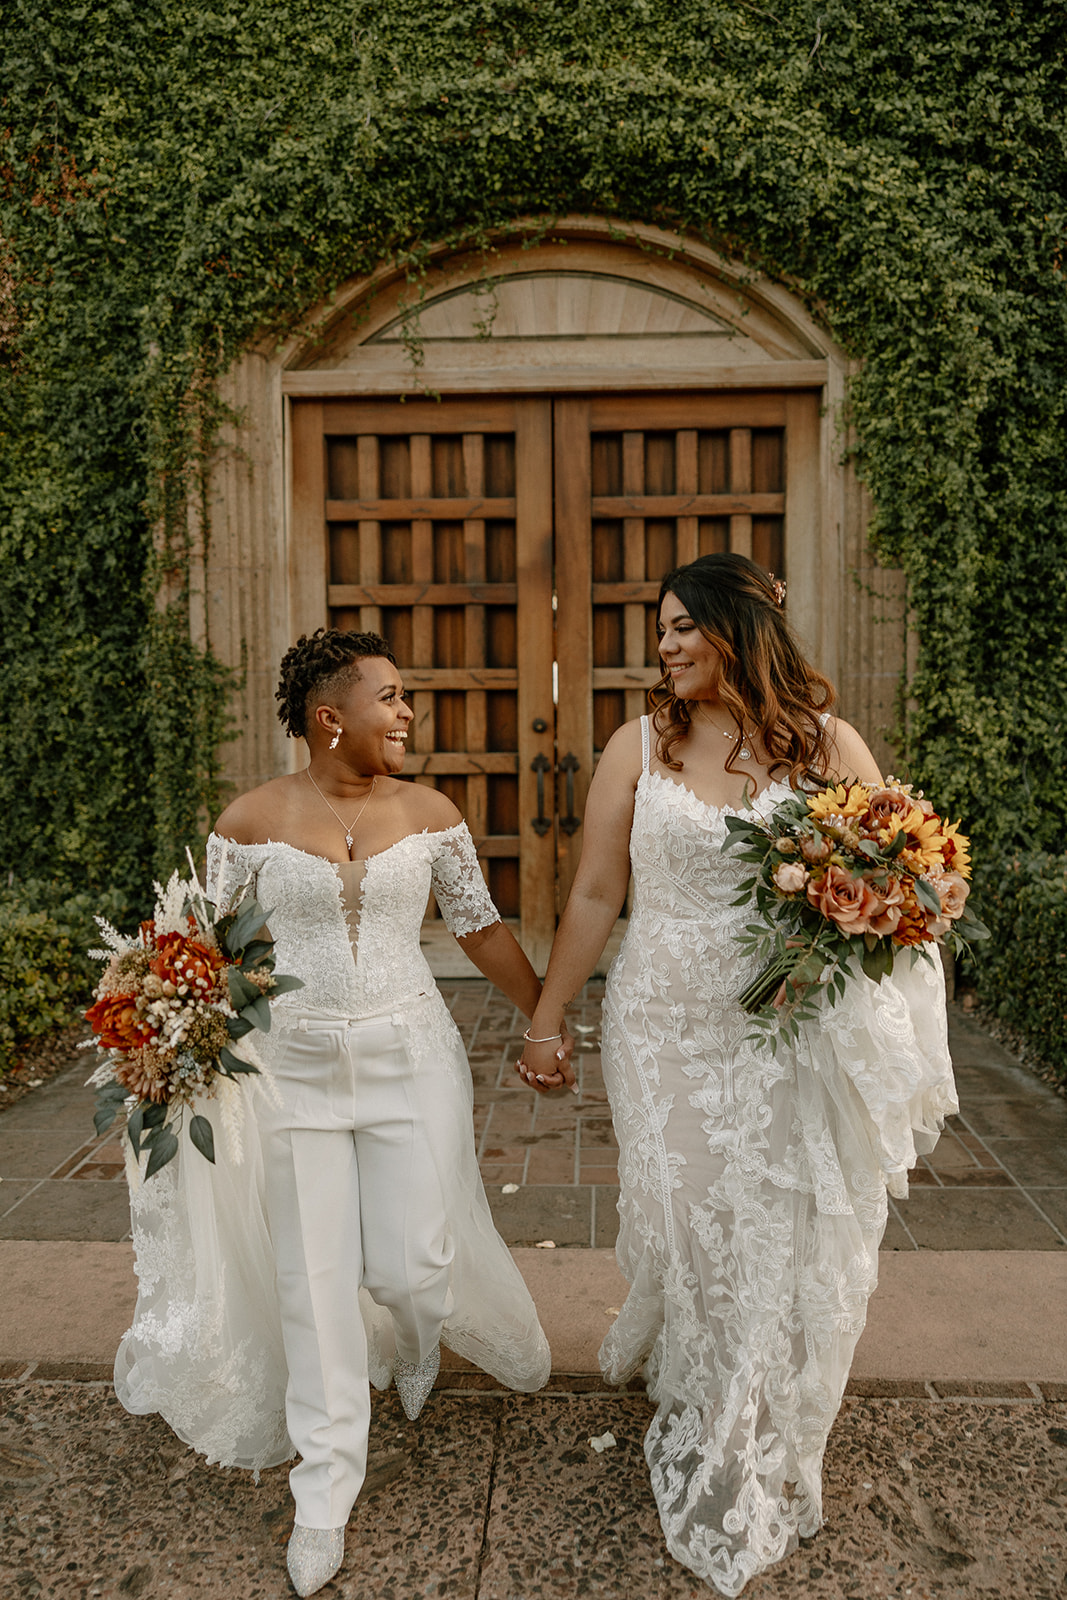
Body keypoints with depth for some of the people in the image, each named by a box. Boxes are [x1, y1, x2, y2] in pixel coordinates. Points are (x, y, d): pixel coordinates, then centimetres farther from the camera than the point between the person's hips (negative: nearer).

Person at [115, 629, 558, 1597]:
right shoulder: (252, 820, -6)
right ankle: (326, 1495, 29)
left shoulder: (430, 814, -2)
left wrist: (546, 1018, 8)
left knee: (413, 1261, 4)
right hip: (296, 1069, 0)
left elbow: (480, 927, 5)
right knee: (314, 1278, 7)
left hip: (411, 1059, 1)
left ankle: (421, 1347, 45)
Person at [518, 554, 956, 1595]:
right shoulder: (641, 746, 1)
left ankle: (765, 1460, 38)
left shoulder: (827, 744, 0)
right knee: (685, 1225, 8)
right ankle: (704, 1446, 39)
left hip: (792, 1040, 0)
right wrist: (546, 1019, 5)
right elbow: (594, 894, 3)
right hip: (669, 1031, 0)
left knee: (787, 1236, 9)